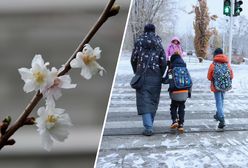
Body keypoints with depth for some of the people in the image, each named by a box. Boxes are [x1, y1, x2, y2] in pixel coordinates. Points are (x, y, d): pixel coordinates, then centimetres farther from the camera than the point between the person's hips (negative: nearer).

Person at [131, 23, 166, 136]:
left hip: (142, 76, -2)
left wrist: (136, 73, 16)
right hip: (155, 76, 2)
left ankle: (148, 127, -13)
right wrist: (160, 76, 11)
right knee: (153, 100, 14)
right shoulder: (159, 44, 4)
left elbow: (133, 59, 1)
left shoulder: (139, 42, 1)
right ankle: (149, 125, 23)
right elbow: (163, 62, -1)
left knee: (144, 101, -3)